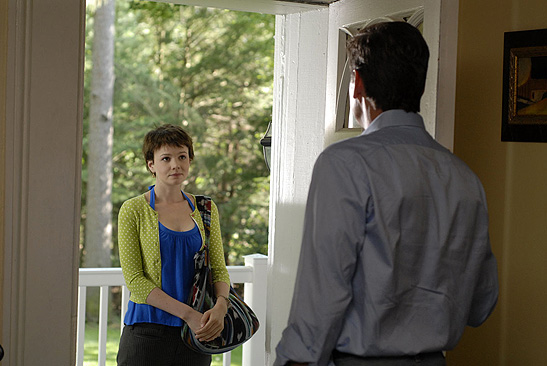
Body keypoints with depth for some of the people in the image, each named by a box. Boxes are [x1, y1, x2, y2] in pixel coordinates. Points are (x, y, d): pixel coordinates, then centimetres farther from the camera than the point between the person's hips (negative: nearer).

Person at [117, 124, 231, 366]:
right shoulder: (134, 210, -2)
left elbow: (218, 269, 6)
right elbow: (134, 279, -9)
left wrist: (220, 306, -16)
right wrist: (187, 313, -17)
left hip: (196, 334, 3)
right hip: (148, 328, -3)